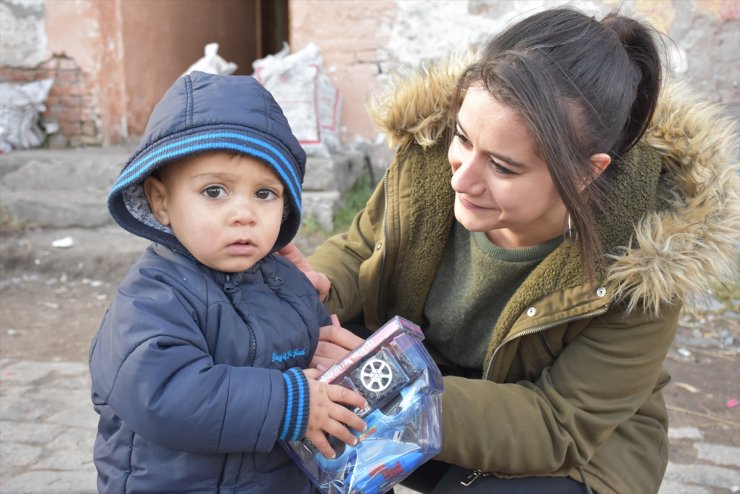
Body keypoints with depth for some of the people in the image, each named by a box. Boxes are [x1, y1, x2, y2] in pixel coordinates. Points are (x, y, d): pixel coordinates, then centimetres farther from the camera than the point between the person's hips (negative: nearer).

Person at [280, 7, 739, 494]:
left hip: (578, 449, -1)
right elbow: (359, 248, -4)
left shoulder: (642, 257, -30)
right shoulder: (430, 151, -21)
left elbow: (559, 425, -26)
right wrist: (318, 287, -29)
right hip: (422, 374, 2)